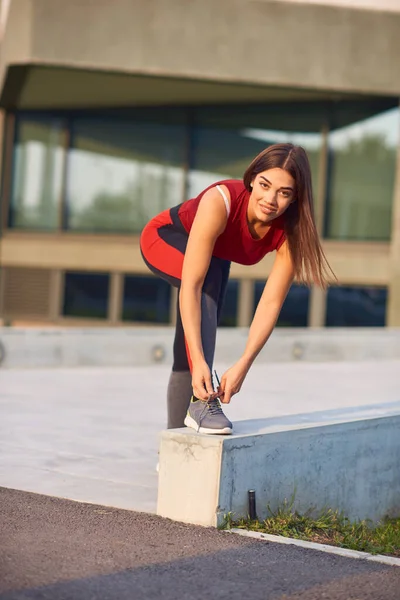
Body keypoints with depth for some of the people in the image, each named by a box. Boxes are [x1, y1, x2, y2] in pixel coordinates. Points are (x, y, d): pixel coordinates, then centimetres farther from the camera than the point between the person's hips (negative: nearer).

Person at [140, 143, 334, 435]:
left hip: (214, 253, 5)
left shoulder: (289, 232, -30)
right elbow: (191, 285, -45)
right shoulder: (220, 201, -42)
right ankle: (202, 400, -36)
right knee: (209, 276, -36)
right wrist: (198, 360, -51)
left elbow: (271, 304, -30)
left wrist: (243, 366, -40)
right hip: (164, 237, -5)